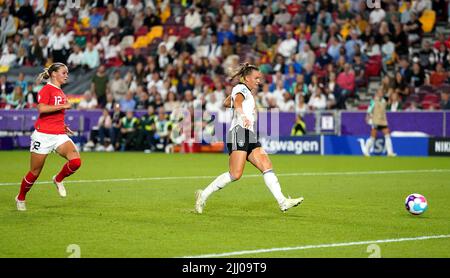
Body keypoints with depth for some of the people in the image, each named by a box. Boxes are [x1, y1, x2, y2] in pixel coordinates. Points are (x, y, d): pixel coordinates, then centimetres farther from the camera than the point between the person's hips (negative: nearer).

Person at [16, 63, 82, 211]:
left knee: (76, 161, -18)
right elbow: (41, 109, -24)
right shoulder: (46, 89, -7)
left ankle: (58, 180, 9)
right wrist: (63, 106, -19)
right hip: (43, 135, -6)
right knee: (35, 172, 3)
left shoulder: (61, 93, 16)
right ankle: (20, 198, 25)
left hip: (59, 135, 6)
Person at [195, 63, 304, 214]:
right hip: (239, 133, -10)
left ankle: (282, 202, -12)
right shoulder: (241, 89, -2)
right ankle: (203, 195, -9)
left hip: (249, 137, 10)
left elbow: (226, 103, 41)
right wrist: (243, 116, -46)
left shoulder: (245, 90, 26)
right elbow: (237, 102, -25)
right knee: (235, 174, -18)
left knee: (267, 167, -4)